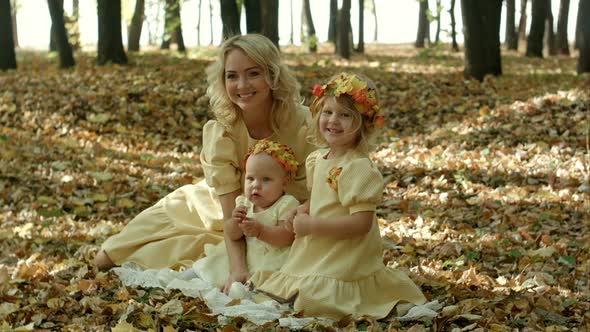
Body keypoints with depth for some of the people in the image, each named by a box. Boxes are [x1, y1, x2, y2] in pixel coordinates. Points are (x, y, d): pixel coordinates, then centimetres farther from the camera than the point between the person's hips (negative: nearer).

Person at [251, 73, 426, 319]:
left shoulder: (359, 168, -22)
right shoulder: (317, 159, 5)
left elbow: (362, 222, -27)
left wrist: (311, 225, -23)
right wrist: (303, 210, -1)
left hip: (346, 260, -9)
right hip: (319, 256, 9)